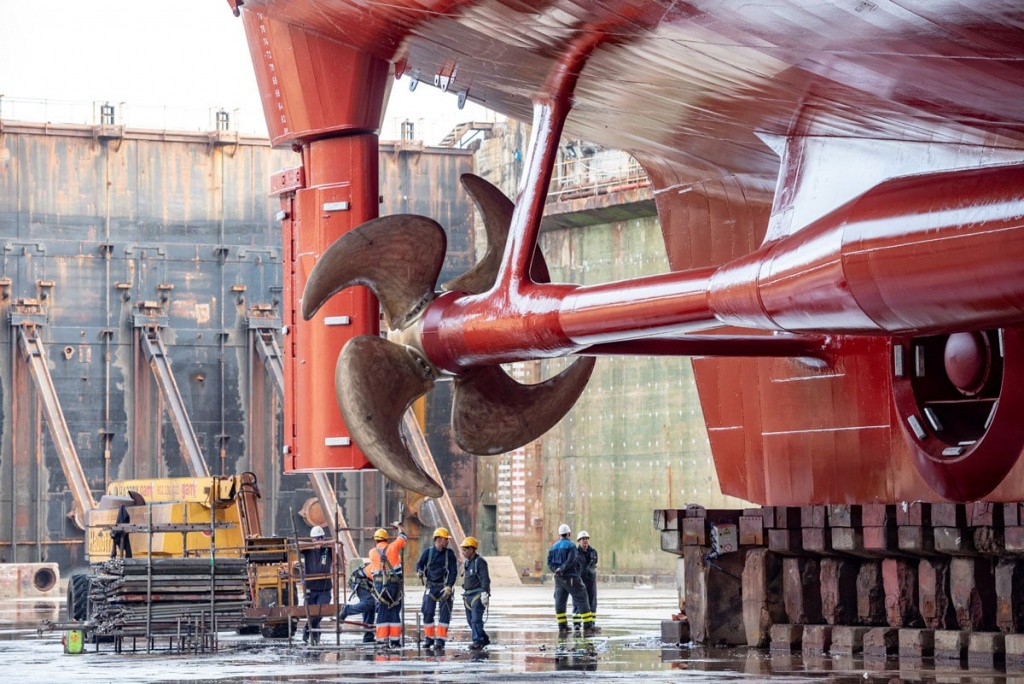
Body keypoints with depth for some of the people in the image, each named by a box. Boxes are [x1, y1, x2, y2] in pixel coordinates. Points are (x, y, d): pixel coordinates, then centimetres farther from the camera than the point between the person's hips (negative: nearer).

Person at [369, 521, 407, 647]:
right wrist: (398, 526, 35)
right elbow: (403, 537, 16)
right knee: (395, 612, 4)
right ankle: (395, 640, 3)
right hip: (394, 584, -1)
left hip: (379, 585, 1)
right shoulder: (393, 547, 0)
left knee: (382, 613, 5)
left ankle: (382, 640, 1)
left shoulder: (372, 552, 3)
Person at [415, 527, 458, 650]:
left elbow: (454, 571, -2)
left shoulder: (450, 553, 1)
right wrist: (420, 572, -18)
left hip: (444, 588, -1)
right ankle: (430, 638, 14)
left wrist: (449, 587, -12)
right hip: (431, 587, 1)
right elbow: (420, 564, 6)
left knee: (444, 614, -5)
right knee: (427, 613, -1)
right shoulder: (427, 552, 2)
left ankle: (440, 640, -2)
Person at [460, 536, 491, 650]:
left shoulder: (480, 561, -11)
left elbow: (485, 579, -17)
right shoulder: (466, 562, 16)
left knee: (476, 619, -14)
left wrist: (485, 594, -24)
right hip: (468, 596, 9)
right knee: (470, 620, 11)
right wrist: (464, 593, 23)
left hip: (478, 595, -9)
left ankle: (477, 642, -15)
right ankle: (484, 639, 23)